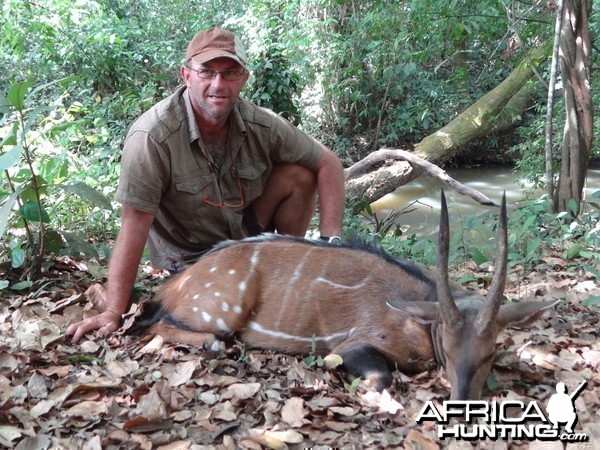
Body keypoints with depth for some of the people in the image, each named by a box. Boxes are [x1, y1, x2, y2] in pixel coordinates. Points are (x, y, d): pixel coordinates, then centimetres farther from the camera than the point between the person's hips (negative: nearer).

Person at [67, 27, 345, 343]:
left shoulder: (260, 125, -16)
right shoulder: (151, 137, -30)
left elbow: (328, 163, -7)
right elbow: (134, 227, -29)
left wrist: (331, 239, -18)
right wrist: (113, 312, -29)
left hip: (245, 228, 4)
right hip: (189, 255, -4)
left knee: (299, 176, -13)